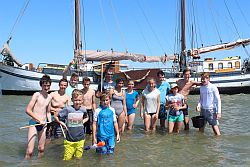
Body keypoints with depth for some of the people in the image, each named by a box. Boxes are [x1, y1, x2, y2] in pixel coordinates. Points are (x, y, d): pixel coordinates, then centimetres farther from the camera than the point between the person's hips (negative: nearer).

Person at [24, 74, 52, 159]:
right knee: (29, 151, -10)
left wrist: (50, 122, 4)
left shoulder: (49, 97, 10)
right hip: (34, 123, -6)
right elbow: (28, 110, -14)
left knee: (41, 149, 13)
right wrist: (39, 120, -17)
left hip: (43, 124, 6)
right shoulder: (36, 95, -9)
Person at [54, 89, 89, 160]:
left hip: (80, 139, 2)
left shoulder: (83, 109, -2)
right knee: (67, 159, 4)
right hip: (69, 140, -2)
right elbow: (56, 116, 1)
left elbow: (86, 118, 20)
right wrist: (61, 123, -7)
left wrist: (82, 122, 4)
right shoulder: (68, 109, -11)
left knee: (78, 158, 14)